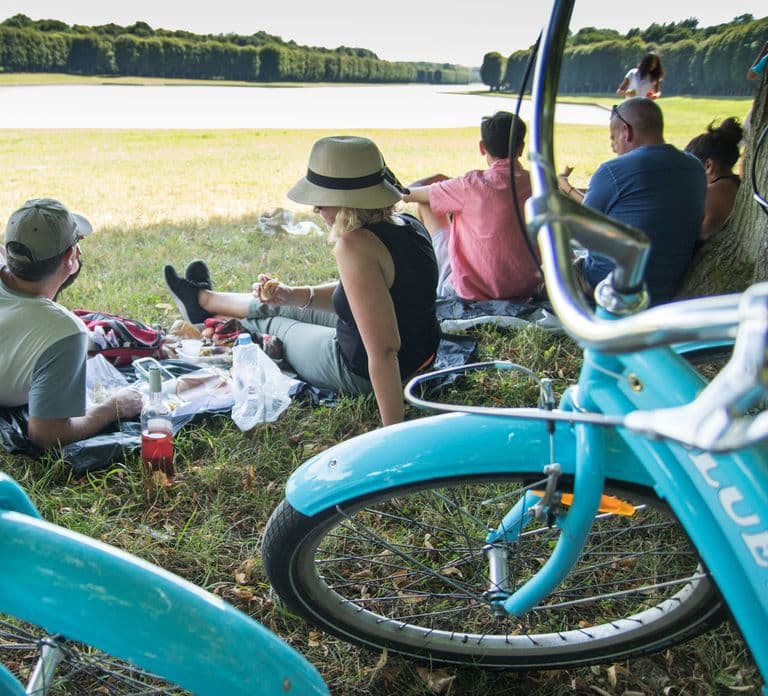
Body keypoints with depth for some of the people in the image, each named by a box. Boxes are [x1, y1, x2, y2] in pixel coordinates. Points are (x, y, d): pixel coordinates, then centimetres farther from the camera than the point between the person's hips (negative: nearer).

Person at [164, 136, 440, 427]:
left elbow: (383, 351, -35)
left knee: (269, 320, 21)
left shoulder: (356, 246, -33)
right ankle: (202, 300, 56)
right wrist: (295, 295, -2)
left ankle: (202, 299, 54)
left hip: (361, 374, -7)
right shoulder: (410, 226, -4)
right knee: (282, 305, 27)